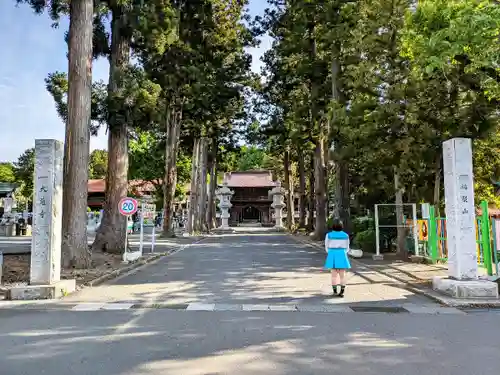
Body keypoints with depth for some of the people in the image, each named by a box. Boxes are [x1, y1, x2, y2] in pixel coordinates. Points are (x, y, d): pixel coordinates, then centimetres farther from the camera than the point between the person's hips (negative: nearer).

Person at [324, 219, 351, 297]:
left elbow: (327, 247, 3)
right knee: (342, 275, 5)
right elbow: (347, 248, 7)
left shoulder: (329, 235, -5)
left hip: (332, 255, 0)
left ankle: (335, 291, 9)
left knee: (334, 274, 7)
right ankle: (342, 292, 5)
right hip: (342, 255, 0)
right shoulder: (345, 235, -1)